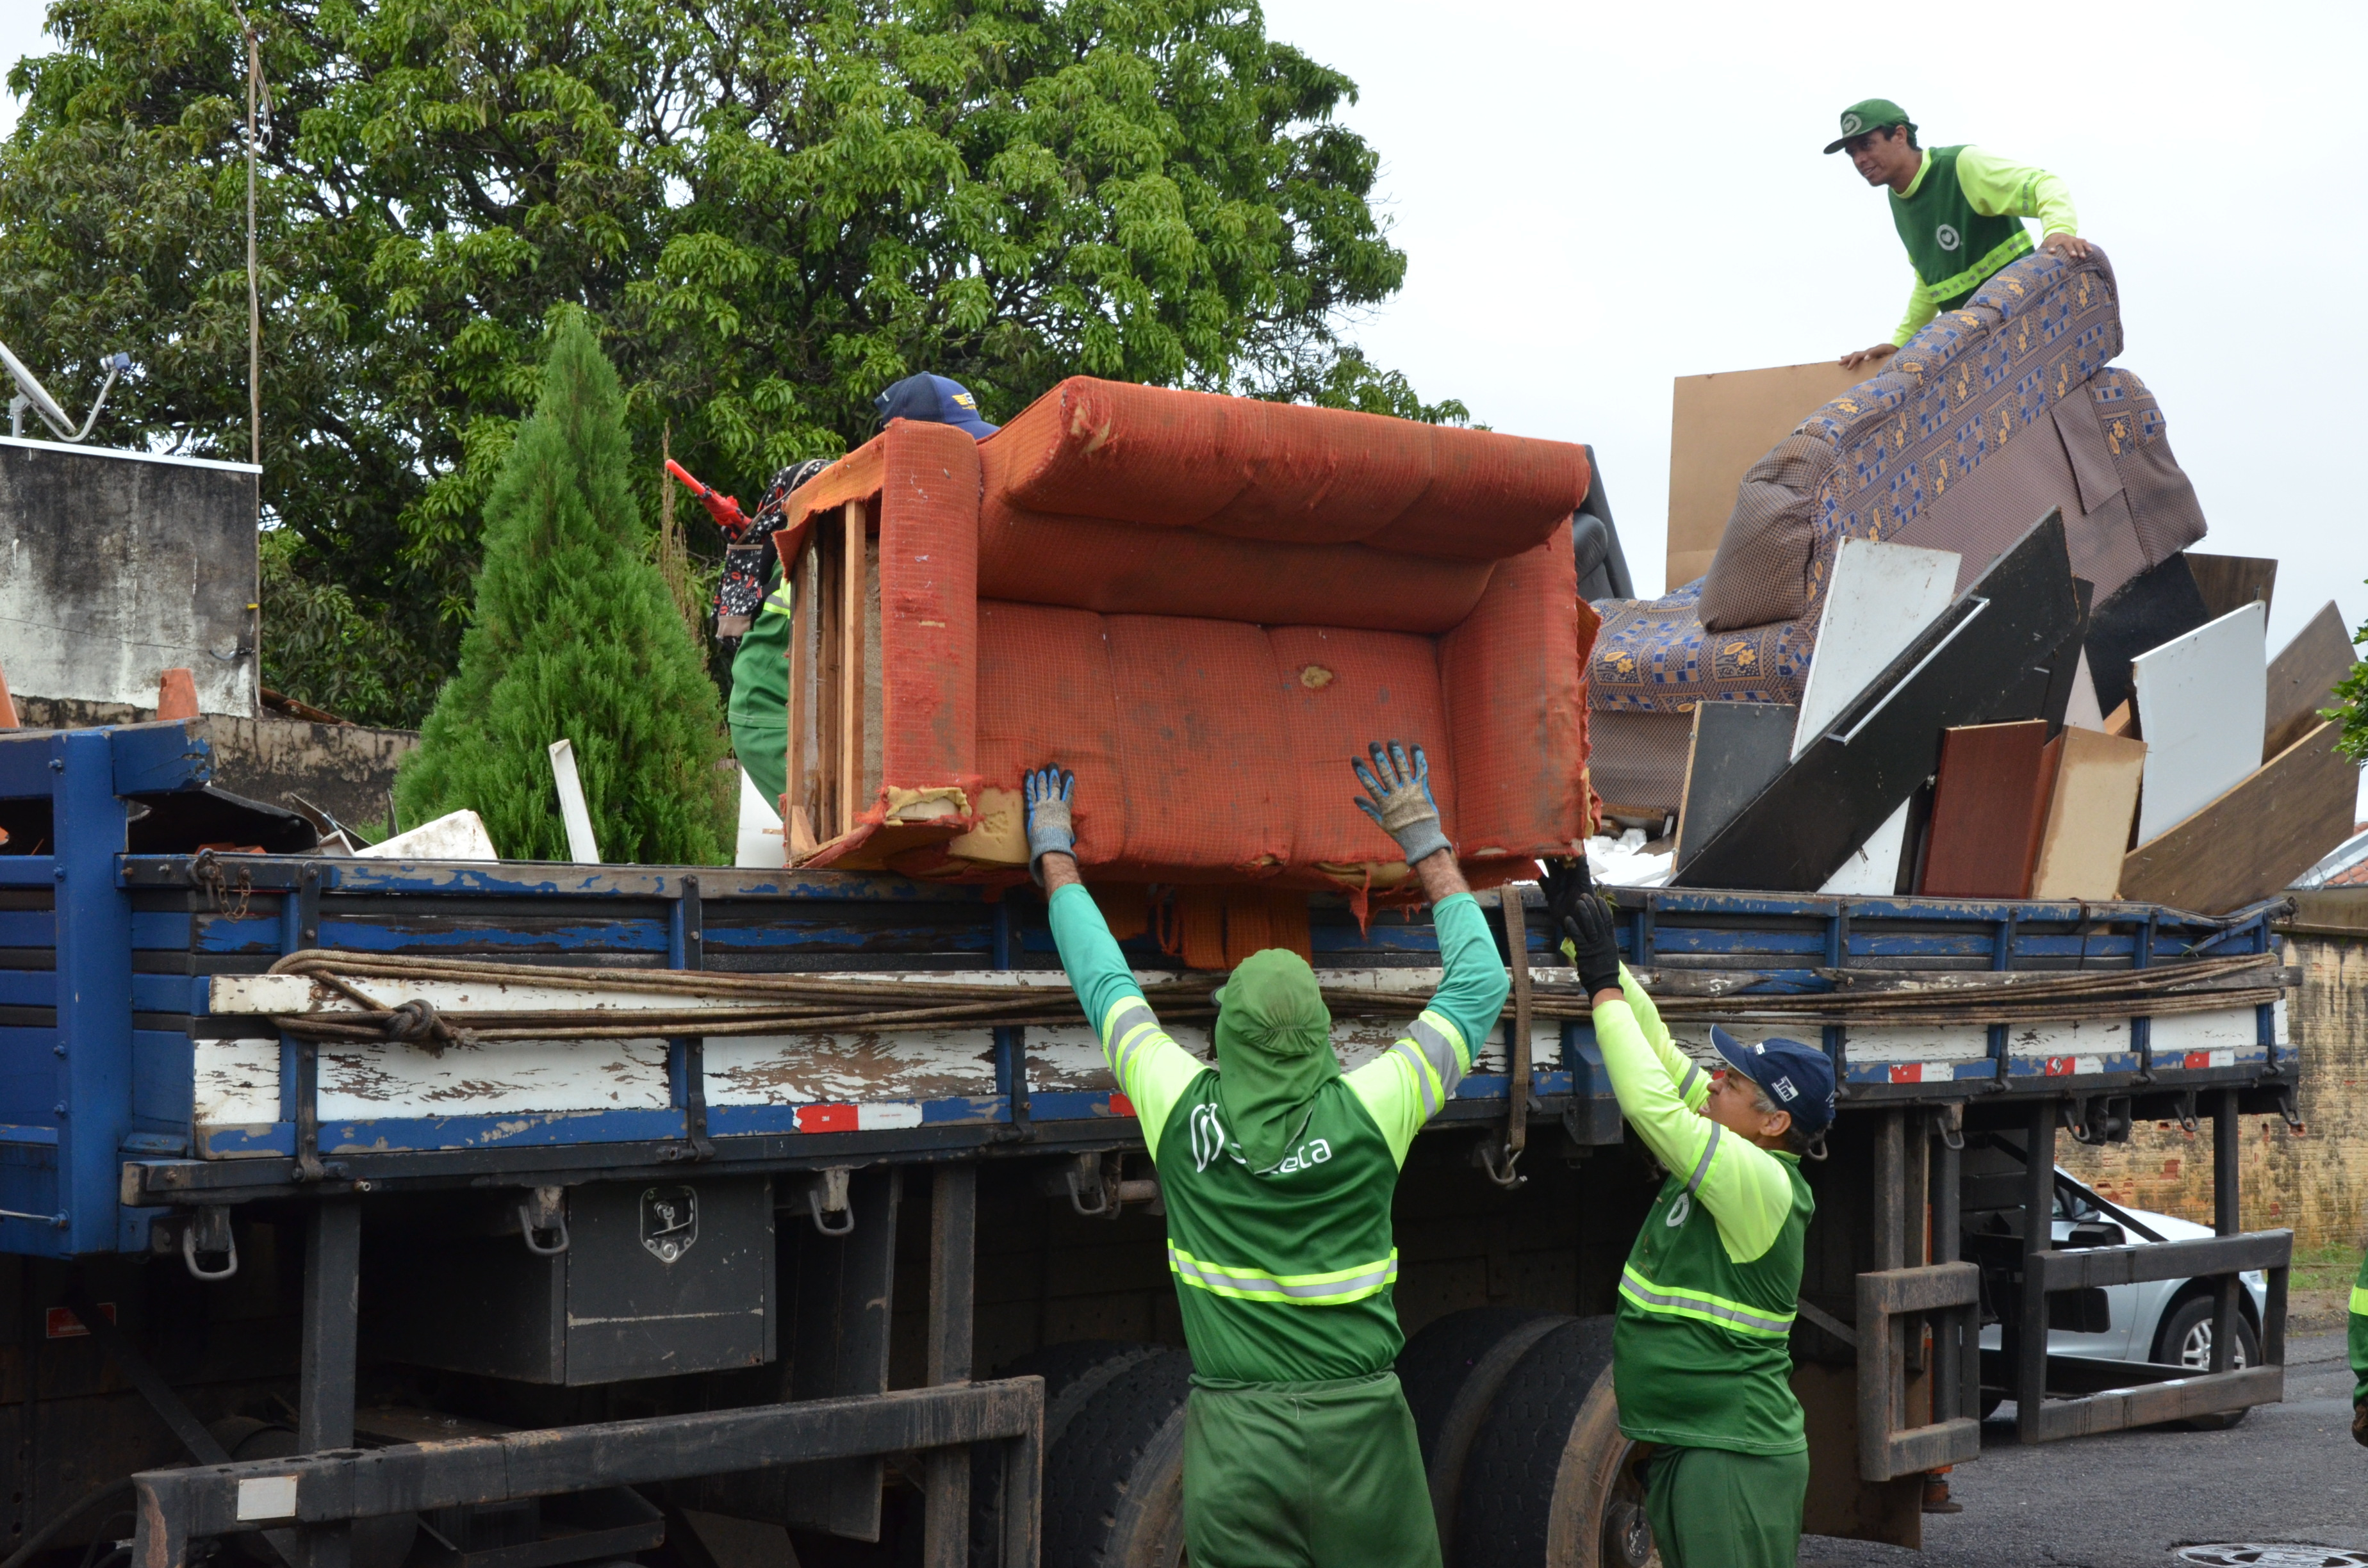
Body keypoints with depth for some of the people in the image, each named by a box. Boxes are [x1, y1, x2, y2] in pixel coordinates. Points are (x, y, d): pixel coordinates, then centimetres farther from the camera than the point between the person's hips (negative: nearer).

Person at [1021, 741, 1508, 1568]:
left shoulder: (1182, 1107, -6)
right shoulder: (1367, 1111, -8)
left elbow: (1104, 981, 11)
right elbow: (1479, 984, 5)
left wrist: (1054, 855, 25)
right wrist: (1426, 841, 13)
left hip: (1235, 1440, 1)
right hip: (1359, 1430, 0)